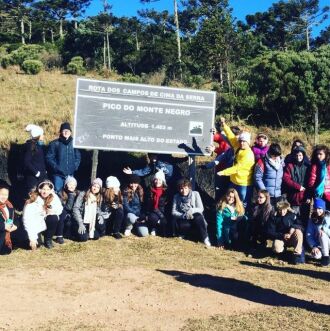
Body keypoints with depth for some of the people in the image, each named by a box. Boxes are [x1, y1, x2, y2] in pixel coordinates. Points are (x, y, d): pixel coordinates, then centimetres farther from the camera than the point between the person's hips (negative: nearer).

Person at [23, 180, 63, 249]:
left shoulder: (53, 197, -14)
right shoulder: (33, 200, -24)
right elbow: (27, 220, -27)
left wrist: (54, 211, -30)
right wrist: (32, 238, -31)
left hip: (45, 222, 4)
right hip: (35, 224, -4)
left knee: (54, 218, -28)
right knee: (36, 242, -25)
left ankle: (48, 240, -7)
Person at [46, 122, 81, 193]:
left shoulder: (74, 143, 6)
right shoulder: (54, 144, -1)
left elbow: (78, 157, 13)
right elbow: (49, 158, -2)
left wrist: (75, 167, -1)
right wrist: (56, 167, -12)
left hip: (70, 174, 3)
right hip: (58, 174, -3)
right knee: (57, 191, -6)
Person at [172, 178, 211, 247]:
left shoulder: (195, 194, 0)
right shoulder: (176, 197, 3)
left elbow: (201, 208, -6)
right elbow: (173, 212, -3)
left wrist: (192, 210, -27)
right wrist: (184, 215, -23)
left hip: (195, 217, 0)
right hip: (183, 220, 0)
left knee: (198, 217, -36)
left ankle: (205, 239, -26)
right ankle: (182, 234, 0)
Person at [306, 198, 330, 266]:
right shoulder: (312, 220, -2)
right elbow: (308, 235, -9)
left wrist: (324, 229, -31)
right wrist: (314, 246, -22)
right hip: (319, 245, 2)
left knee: (322, 233, -31)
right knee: (316, 255, -29)